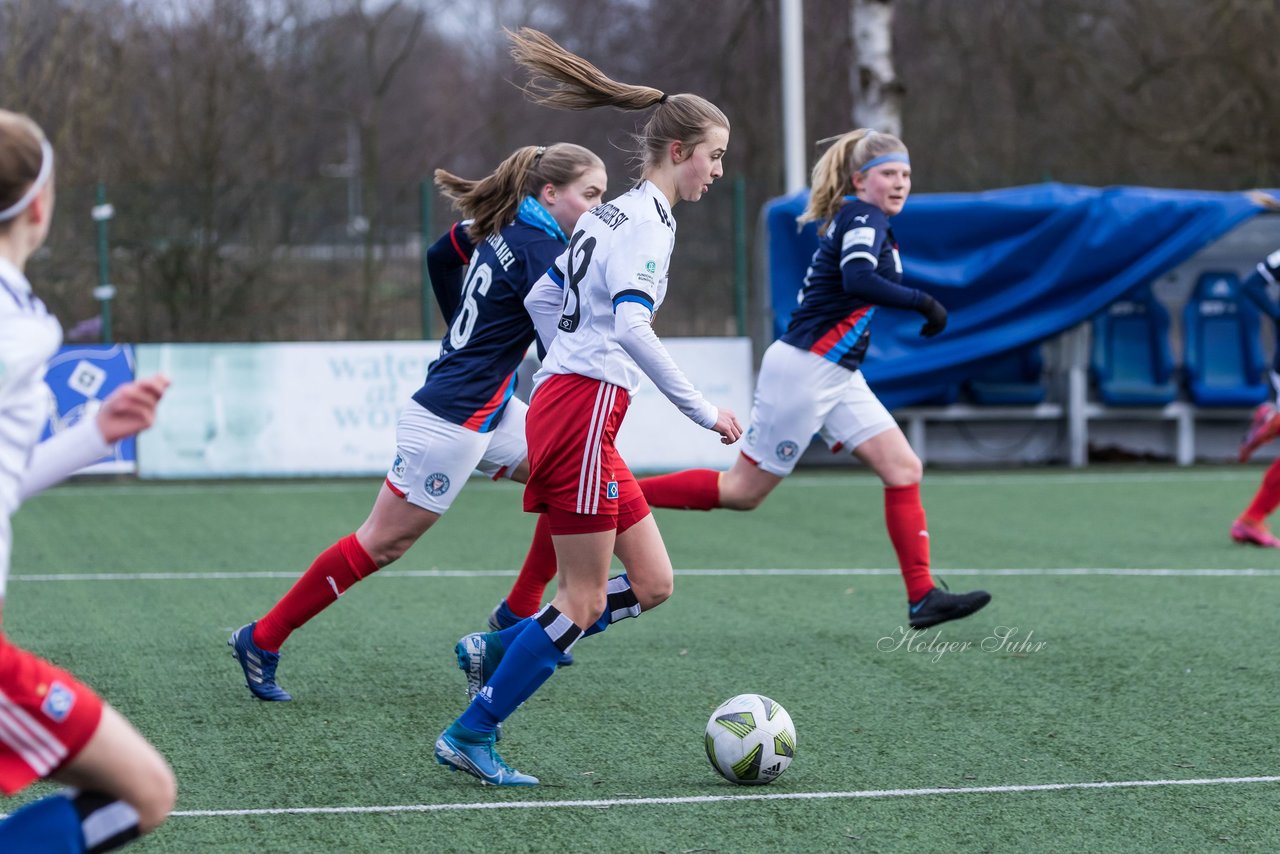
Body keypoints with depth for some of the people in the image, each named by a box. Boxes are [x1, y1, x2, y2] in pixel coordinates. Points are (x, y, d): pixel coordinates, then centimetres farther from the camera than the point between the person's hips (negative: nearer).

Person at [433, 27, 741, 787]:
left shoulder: (614, 213, 17)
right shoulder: (648, 220, -12)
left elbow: (542, 299, 24)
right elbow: (631, 324, -25)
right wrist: (700, 409, -21)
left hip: (569, 407, 10)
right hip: (583, 415, -10)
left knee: (651, 585, 9)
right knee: (584, 601, -3)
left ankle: (498, 650, 12)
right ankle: (471, 736, 3)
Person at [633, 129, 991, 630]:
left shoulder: (853, 220, 16)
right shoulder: (864, 217, -12)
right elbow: (858, 281, -30)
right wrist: (923, 302, -25)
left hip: (834, 376, 10)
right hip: (805, 368, -10)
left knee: (904, 468, 0)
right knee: (743, 491, -4)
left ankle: (922, 597, -1)